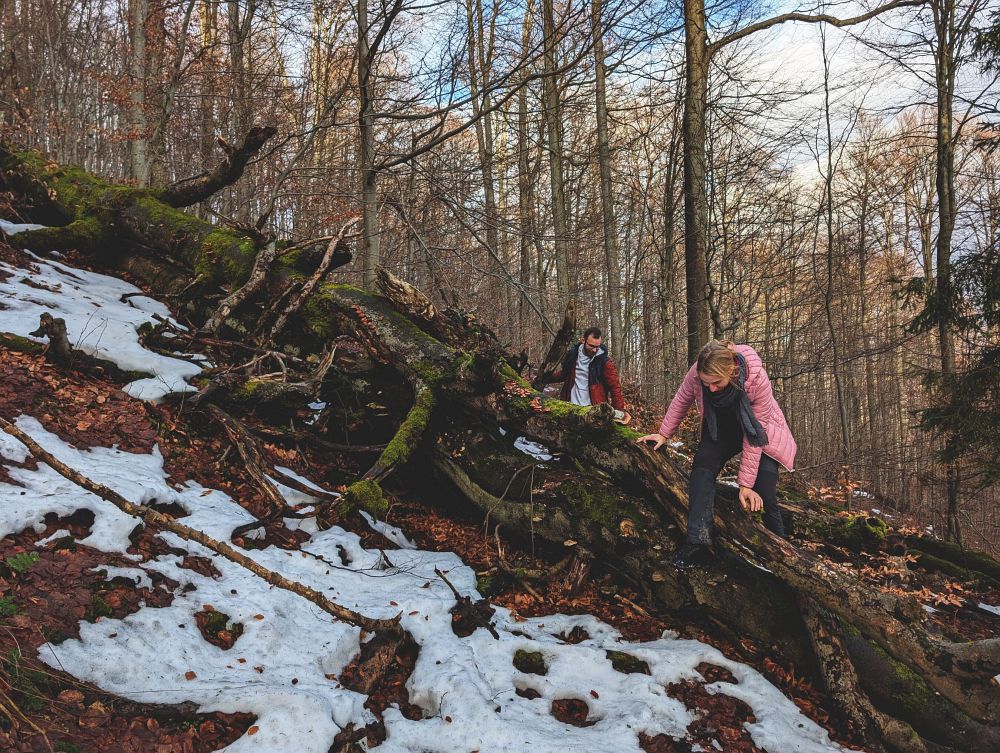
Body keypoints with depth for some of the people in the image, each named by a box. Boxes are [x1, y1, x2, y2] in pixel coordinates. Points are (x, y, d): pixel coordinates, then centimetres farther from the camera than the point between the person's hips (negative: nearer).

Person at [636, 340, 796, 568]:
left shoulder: (758, 380, -37)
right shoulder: (696, 373, -30)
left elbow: (754, 437, -30)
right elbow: (681, 400, -5)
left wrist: (746, 484, -26)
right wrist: (663, 434, 0)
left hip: (757, 429, -2)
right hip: (720, 428, 3)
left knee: (763, 495, -15)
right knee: (702, 464, -24)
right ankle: (698, 542, -31)